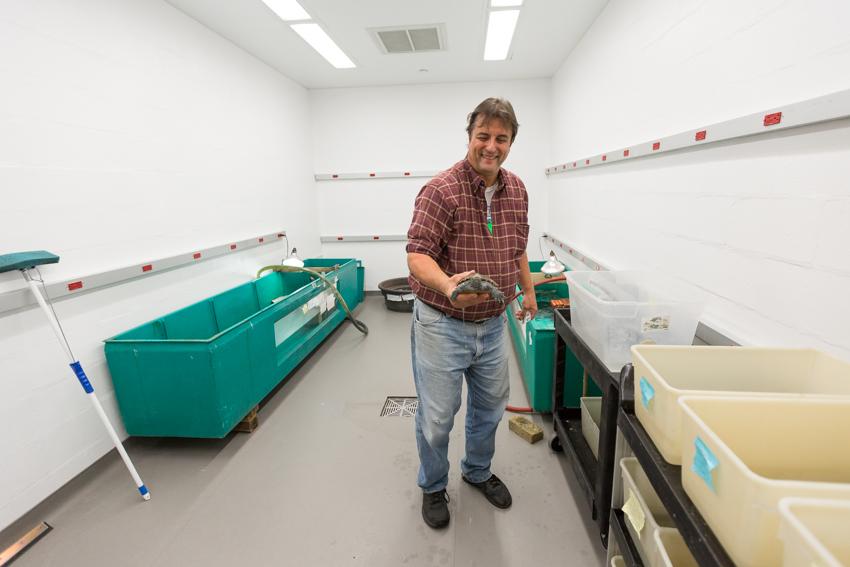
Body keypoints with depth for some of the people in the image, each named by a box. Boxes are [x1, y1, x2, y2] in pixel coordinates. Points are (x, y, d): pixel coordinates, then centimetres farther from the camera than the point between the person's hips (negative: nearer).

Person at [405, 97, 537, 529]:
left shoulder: (516, 190, 5)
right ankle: (433, 487, 38)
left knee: (490, 407, 22)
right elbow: (417, 255, -24)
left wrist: (528, 290, 21)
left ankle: (477, 471, 49)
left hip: (493, 324, 6)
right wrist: (448, 286, -42)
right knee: (436, 417, 8)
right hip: (442, 324, -6)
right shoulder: (441, 190, -17)